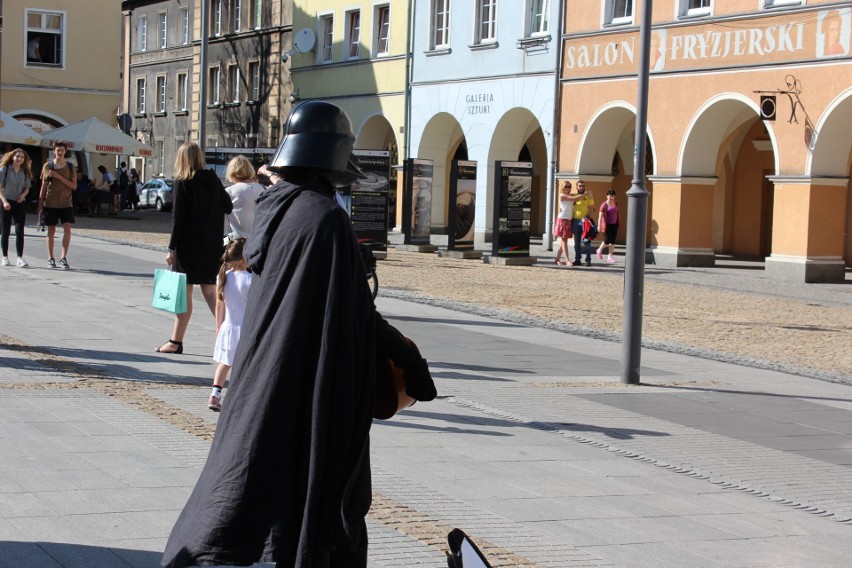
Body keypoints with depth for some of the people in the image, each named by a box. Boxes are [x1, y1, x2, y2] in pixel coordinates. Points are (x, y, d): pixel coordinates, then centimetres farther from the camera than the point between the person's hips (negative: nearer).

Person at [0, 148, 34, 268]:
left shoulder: (25, 172, 9)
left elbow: (27, 188, 16)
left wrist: (23, 195, -6)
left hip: (20, 203, 3)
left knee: (20, 231, -5)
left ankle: (20, 258, -6)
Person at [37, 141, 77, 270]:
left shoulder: (70, 166, 3)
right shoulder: (48, 166, 3)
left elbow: (74, 186, -4)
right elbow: (43, 186, 6)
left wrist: (59, 177, -16)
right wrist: (40, 205, 3)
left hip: (66, 203, 0)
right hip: (50, 204, 0)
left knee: (67, 229, -10)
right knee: (51, 231, 4)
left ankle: (64, 258, -4)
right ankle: (50, 258, 14)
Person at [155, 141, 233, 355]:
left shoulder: (182, 183, -10)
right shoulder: (213, 181, 4)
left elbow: (177, 217, -12)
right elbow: (228, 207, 9)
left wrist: (172, 248, -9)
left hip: (188, 243, -5)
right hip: (211, 245, 5)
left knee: (184, 291, 1)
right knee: (210, 289, 13)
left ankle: (176, 341, 6)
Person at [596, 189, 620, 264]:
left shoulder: (616, 205, 10)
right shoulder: (604, 205, -10)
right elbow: (600, 216, -14)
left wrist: (618, 224, 20)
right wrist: (599, 226, -21)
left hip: (614, 225, 6)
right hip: (607, 225, -6)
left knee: (612, 241, 3)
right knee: (607, 241, -5)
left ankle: (610, 256, 8)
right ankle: (599, 250, 22)